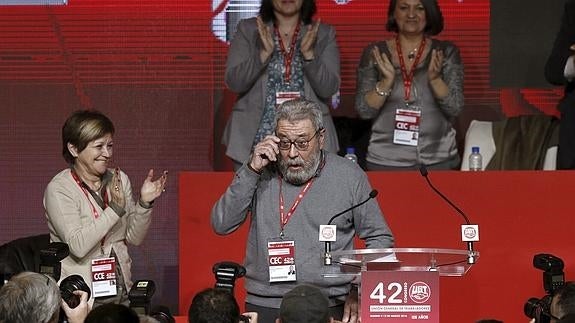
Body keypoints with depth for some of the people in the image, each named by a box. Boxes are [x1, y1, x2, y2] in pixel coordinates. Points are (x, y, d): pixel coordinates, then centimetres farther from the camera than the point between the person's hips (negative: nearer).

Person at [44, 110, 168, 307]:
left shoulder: (119, 179, 10)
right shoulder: (59, 189, -7)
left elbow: (134, 238, 10)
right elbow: (78, 246, -18)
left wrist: (144, 203, -5)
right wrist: (115, 208, -20)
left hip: (120, 290, 5)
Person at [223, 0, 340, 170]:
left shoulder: (323, 34, 7)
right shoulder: (248, 30, 6)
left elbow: (329, 89, -2)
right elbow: (233, 82, -4)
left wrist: (308, 54, -18)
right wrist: (264, 53, -18)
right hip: (256, 139, 0)